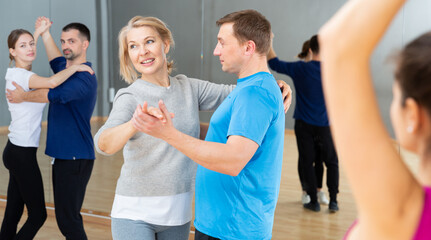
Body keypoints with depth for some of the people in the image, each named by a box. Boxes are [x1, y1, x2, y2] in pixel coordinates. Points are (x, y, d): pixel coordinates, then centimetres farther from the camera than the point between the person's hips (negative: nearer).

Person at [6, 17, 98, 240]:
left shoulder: (84, 77, -16)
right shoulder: (67, 69, 14)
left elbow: (57, 94, -30)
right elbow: (57, 61, 37)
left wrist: (23, 96, -14)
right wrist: (45, 33, 33)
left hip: (75, 158, -10)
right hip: (63, 155, 10)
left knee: (68, 218, -7)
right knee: (66, 216, 13)